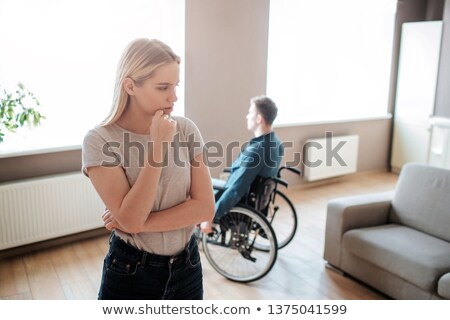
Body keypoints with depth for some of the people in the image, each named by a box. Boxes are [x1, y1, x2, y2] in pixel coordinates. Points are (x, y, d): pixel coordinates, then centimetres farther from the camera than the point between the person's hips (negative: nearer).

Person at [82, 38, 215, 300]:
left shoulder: (186, 130, -7)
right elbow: (130, 219, -22)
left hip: (187, 266, 3)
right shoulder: (100, 140, -15)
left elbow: (205, 207, -11)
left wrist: (140, 223, -18)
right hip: (130, 272, -2)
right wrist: (157, 146, -24)